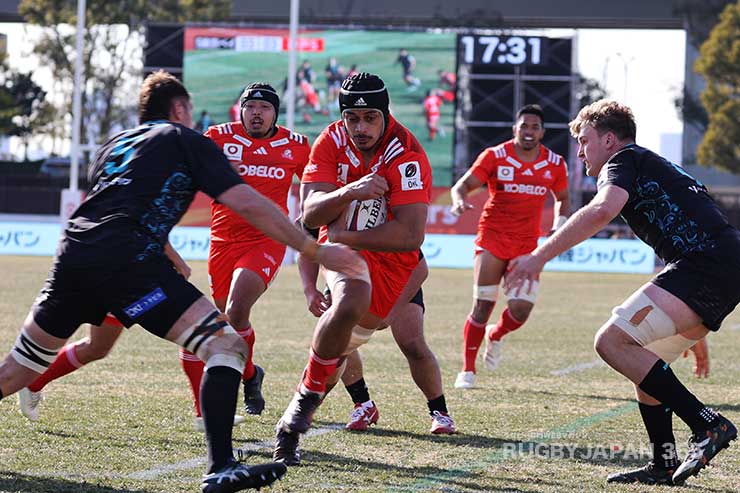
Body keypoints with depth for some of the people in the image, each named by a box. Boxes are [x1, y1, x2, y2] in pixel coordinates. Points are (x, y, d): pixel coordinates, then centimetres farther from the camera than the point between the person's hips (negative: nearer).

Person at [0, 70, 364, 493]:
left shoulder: (113, 146, 32)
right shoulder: (185, 141, 13)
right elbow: (249, 205, 3)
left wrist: (172, 263, 54)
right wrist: (316, 251, 4)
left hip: (74, 254, 7)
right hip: (127, 261, -7)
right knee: (227, 344, -8)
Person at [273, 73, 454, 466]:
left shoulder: (406, 156, -23)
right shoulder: (332, 142, -11)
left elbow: (411, 235, -30)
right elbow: (310, 214, -19)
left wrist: (346, 236, -23)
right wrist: (348, 192, -40)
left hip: (391, 255, 0)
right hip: (343, 245, 0)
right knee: (351, 302, -30)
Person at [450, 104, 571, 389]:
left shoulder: (555, 164, 4)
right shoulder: (495, 156, -5)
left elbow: (562, 198, 21)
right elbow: (461, 185, -7)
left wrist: (560, 223, 3)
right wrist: (459, 200, -30)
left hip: (527, 245, 2)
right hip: (492, 237, -2)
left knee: (521, 310, -9)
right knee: (483, 306, -7)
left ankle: (496, 336, 27)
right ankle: (467, 370, 5)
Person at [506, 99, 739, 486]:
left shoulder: (624, 161, 3)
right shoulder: (656, 167, 33)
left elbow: (602, 210, -19)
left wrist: (540, 256, -20)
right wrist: (694, 333, 42)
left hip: (706, 263, -10)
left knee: (612, 341, -15)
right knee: (640, 359, 17)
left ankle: (707, 425, -19)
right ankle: (665, 465, 17)